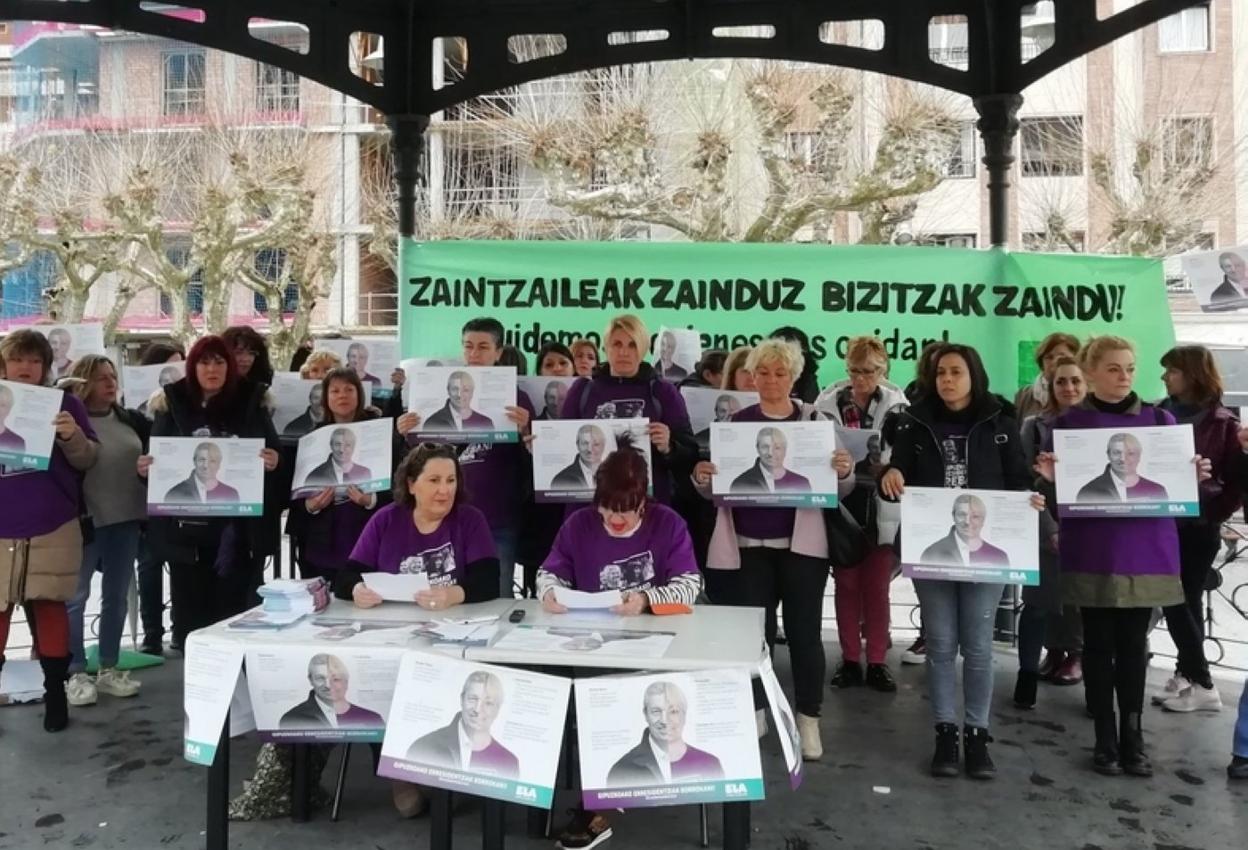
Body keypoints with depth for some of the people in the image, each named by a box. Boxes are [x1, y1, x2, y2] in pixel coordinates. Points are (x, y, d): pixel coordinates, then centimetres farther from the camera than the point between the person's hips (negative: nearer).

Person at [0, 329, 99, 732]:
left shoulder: (65, 404, 2)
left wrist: (73, 436, -21)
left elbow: (88, 459, 0)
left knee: (49, 606, 6)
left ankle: (55, 691, 16)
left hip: (53, 528, -1)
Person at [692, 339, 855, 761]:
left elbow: (838, 489, 1)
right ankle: (753, 714, 23)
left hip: (801, 544, -1)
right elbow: (718, 487, 7)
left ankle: (808, 720, 19)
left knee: (804, 631, 5)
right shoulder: (736, 422, 5)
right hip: (749, 545, 1)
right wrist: (702, 478, -16)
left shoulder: (816, 420, 3)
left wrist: (845, 472, -22)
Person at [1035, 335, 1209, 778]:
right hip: (1092, 552, -1)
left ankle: (1133, 736, 20)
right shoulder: (1069, 422, 0)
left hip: (1145, 551, 2)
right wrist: (1050, 476, -20)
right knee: (1099, 643, 6)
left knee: (1133, 643, 8)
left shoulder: (1160, 419, 6)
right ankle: (1105, 738, 17)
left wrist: (1194, 477, -11)